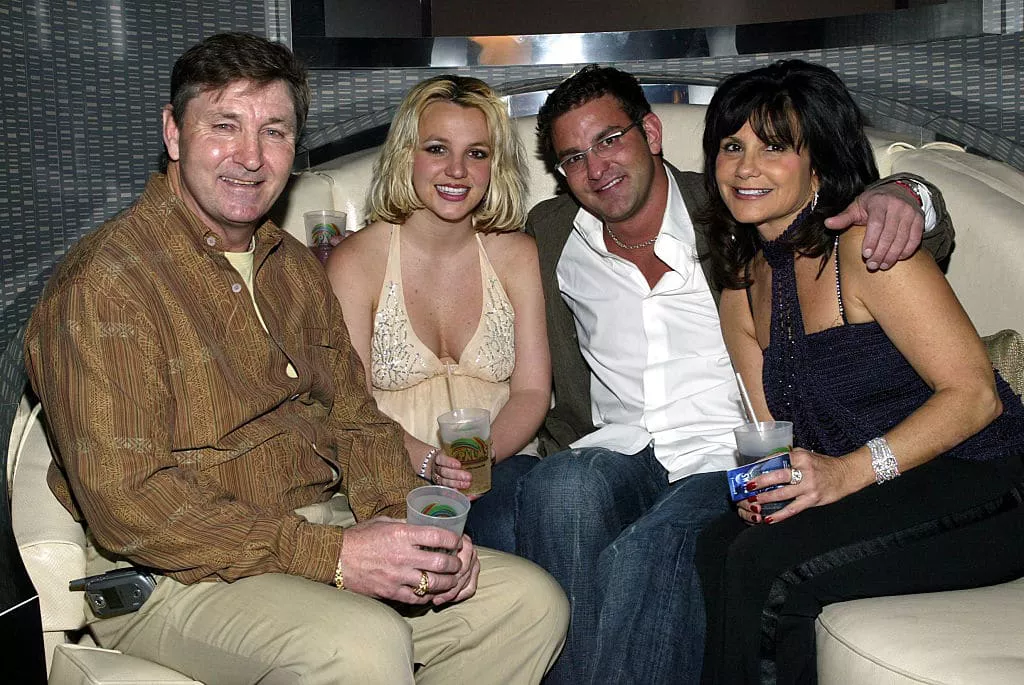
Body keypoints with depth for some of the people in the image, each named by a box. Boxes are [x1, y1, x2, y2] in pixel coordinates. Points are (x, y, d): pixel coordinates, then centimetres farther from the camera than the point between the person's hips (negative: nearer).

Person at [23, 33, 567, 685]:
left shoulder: (296, 268, 14)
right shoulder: (105, 282, -13)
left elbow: (355, 418, 14)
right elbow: (125, 502, -20)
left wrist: (403, 519, -8)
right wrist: (329, 555, -25)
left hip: (320, 533, 8)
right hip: (177, 576, -7)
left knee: (532, 601, -2)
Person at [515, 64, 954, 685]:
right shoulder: (551, 234, 14)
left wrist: (904, 195, -19)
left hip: (728, 457, -3)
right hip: (616, 453, 3)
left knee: (645, 556, -34)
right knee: (559, 489, -33)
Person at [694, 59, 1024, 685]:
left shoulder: (863, 246, -13)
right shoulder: (741, 284, 11)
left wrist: (850, 471, -25)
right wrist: (765, 484, -11)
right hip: (868, 496, 7)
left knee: (764, 563, -25)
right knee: (720, 545, -19)